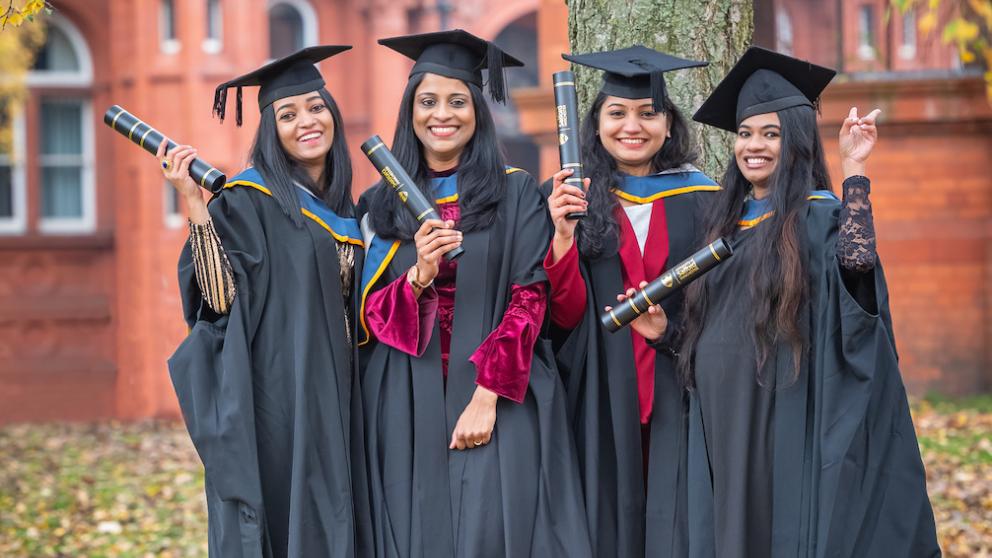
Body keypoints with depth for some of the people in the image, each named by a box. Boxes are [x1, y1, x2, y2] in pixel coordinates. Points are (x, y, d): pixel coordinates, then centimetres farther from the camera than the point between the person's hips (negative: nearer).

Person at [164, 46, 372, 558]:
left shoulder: (341, 208, 14)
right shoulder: (249, 200, -8)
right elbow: (222, 297, -17)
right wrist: (193, 205, -22)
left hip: (333, 393, 7)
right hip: (273, 395, -7)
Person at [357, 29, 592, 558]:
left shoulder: (516, 193, 3)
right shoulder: (383, 205, 10)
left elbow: (530, 298, -5)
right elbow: (370, 312, 5)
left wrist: (486, 396, -15)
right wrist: (418, 275, -16)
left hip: (498, 404, -2)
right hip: (409, 408, 2)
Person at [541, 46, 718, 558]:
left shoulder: (702, 200, 5)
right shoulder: (570, 200, 3)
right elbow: (566, 315, -3)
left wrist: (672, 331, -11)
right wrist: (563, 235, -18)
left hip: (679, 402, 0)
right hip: (602, 403, 0)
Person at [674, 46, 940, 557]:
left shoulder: (817, 216, -6)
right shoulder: (729, 220, 14)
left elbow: (855, 261, -29)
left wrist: (853, 169, -26)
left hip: (788, 419, -7)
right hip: (727, 423, 7)